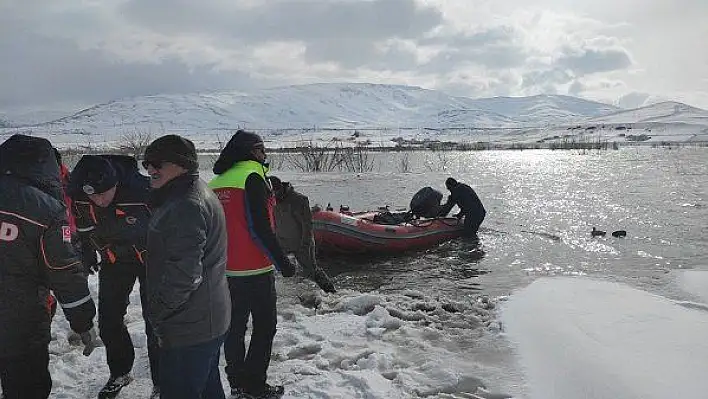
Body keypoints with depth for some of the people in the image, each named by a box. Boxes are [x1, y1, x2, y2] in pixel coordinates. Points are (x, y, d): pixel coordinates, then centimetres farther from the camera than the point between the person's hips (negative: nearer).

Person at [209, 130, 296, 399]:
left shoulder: (216, 182, 10)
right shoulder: (252, 176, -14)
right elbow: (259, 227, -20)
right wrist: (282, 261, -15)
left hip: (226, 270, 8)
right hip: (255, 269, -8)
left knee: (234, 326, 16)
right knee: (265, 326, 5)